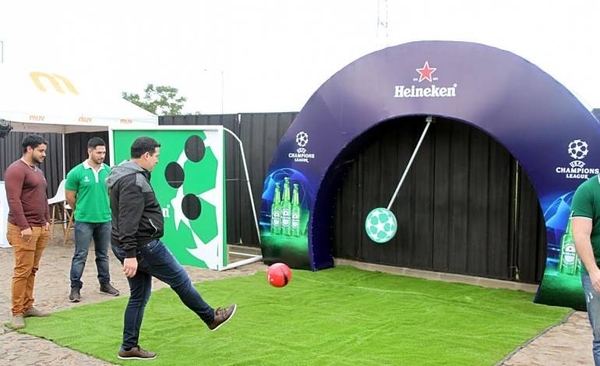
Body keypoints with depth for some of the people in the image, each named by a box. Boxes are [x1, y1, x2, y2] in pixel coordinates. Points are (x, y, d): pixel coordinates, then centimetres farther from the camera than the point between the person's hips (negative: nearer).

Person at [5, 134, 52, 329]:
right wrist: (24, 226, -20)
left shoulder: (38, 171, 18)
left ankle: (27, 306, 18)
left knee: (32, 270, 10)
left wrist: (47, 220, 15)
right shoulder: (16, 170, -11)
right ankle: (17, 313, 2)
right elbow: (13, 200, -17)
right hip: (24, 229, -8)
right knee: (22, 271, -5)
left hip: (40, 228, 8)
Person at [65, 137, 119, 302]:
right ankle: (75, 287, 10)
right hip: (84, 221, -3)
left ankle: (105, 284, 26)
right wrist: (82, 211, 10)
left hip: (105, 220, 4)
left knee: (103, 254, 14)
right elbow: (70, 197, 0)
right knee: (80, 255, 1)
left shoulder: (108, 171, 1)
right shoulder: (76, 172, -9)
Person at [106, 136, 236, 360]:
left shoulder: (127, 176, 14)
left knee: (139, 295, 15)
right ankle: (212, 318, 22)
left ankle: (129, 347, 20)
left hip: (133, 247, 10)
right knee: (180, 280, 5)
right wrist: (130, 254, -31)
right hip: (142, 246, -10)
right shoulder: (134, 181, -20)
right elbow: (128, 222, -28)